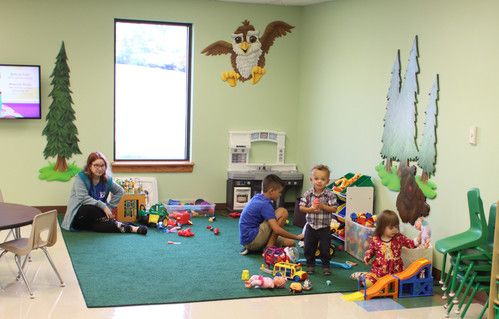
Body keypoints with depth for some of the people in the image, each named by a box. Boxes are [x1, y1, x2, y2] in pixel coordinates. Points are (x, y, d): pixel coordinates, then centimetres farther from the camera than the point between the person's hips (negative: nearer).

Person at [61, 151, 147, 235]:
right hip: (79, 216, -4)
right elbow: (83, 198, -22)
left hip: (94, 217, 4)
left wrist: (109, 207, 2)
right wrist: (103, 206, -26)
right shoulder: (81, 178, -11)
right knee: (92, 209, -36)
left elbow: (120, 191, 16)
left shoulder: (107, 179, 3)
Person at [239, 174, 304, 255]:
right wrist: (297, 237, -13)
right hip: (251, 239, -10)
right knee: (283, 212, -14)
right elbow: (277, 229, -25)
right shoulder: (265, 204, -18)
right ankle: (269, 248, -10)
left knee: (290, 243, 11)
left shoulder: (257, 198, 11)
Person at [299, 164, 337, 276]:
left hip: (324, 227, -2)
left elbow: (334, 208, -11)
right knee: (308, 247, 9)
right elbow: (301, 208, -6)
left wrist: (323, 206, -23)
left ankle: (326, 265, 23)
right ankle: (310, 264, 27)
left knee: (325, 248, 4)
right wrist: (311, 209, -22)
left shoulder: (330, 195, -9)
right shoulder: (307, 194, -5)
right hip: (311, 226, 2)